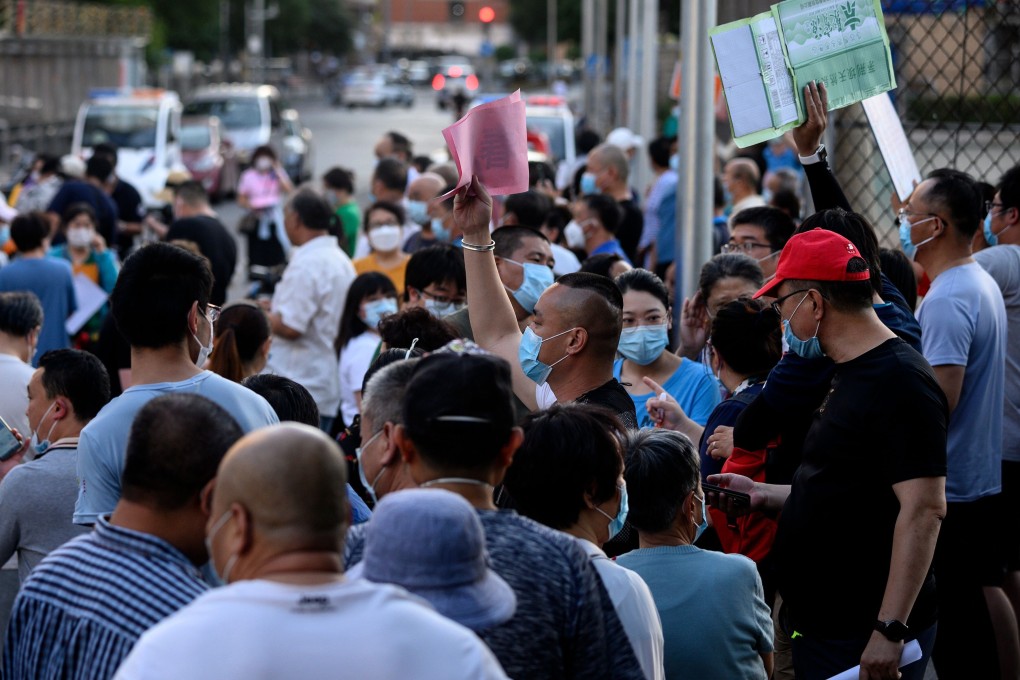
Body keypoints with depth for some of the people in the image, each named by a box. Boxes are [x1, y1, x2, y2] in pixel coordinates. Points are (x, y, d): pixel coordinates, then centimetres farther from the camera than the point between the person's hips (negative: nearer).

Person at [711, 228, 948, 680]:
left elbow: (924, 509, -22)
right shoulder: (846, 376, 15)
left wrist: (890, 631, -26)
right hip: (818, 627, 9)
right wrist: (762, 495, 15)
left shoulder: (900, 381, -16)